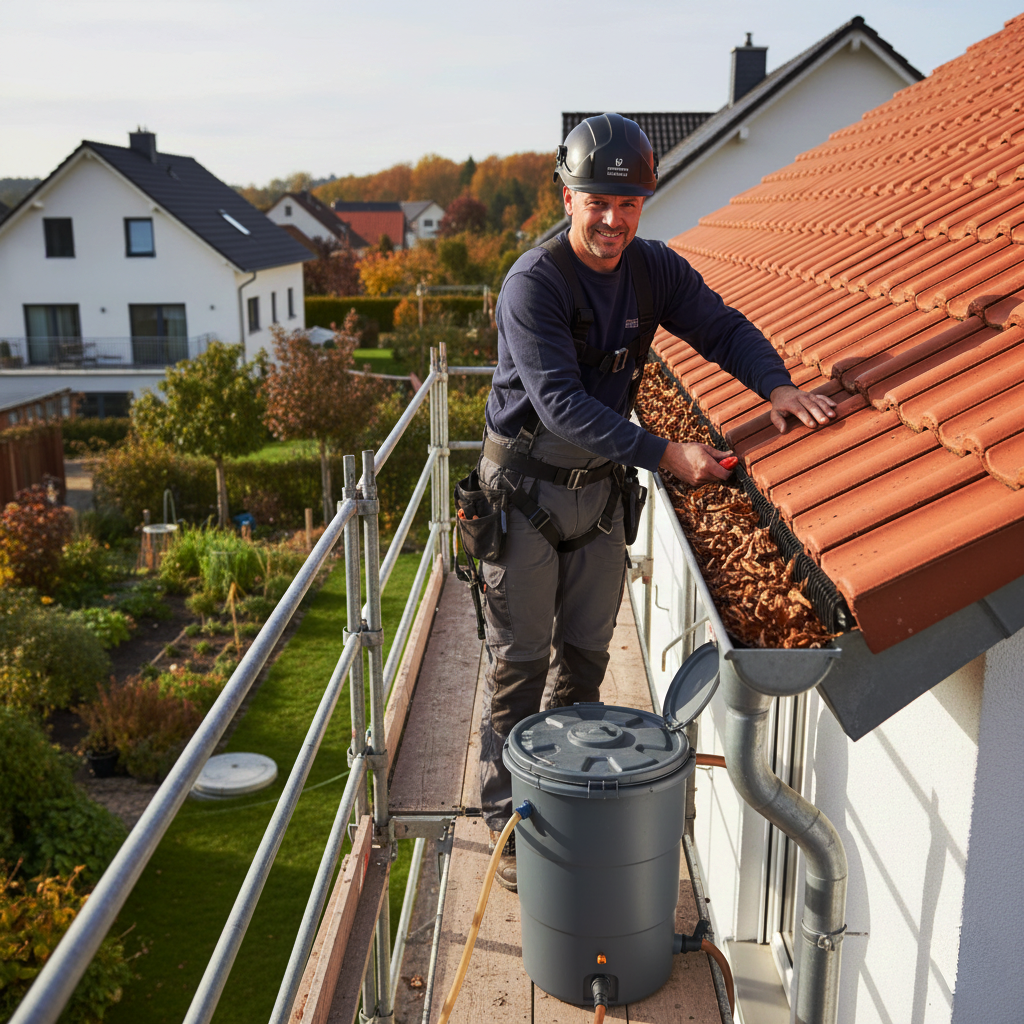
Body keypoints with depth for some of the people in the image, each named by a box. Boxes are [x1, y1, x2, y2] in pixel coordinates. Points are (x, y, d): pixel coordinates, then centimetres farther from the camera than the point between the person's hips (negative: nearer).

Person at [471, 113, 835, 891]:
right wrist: (664, 454, -35)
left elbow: (723, 328, 3)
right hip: (525, 491, -5)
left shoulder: (654, 269, -2)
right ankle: (511, 824, 18)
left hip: (601, 487, 6)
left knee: (586, 656, 14)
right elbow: (560, 403, -30)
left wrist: (777, 385, -17)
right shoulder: (533, 285, -22)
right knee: (519, 664, 4)